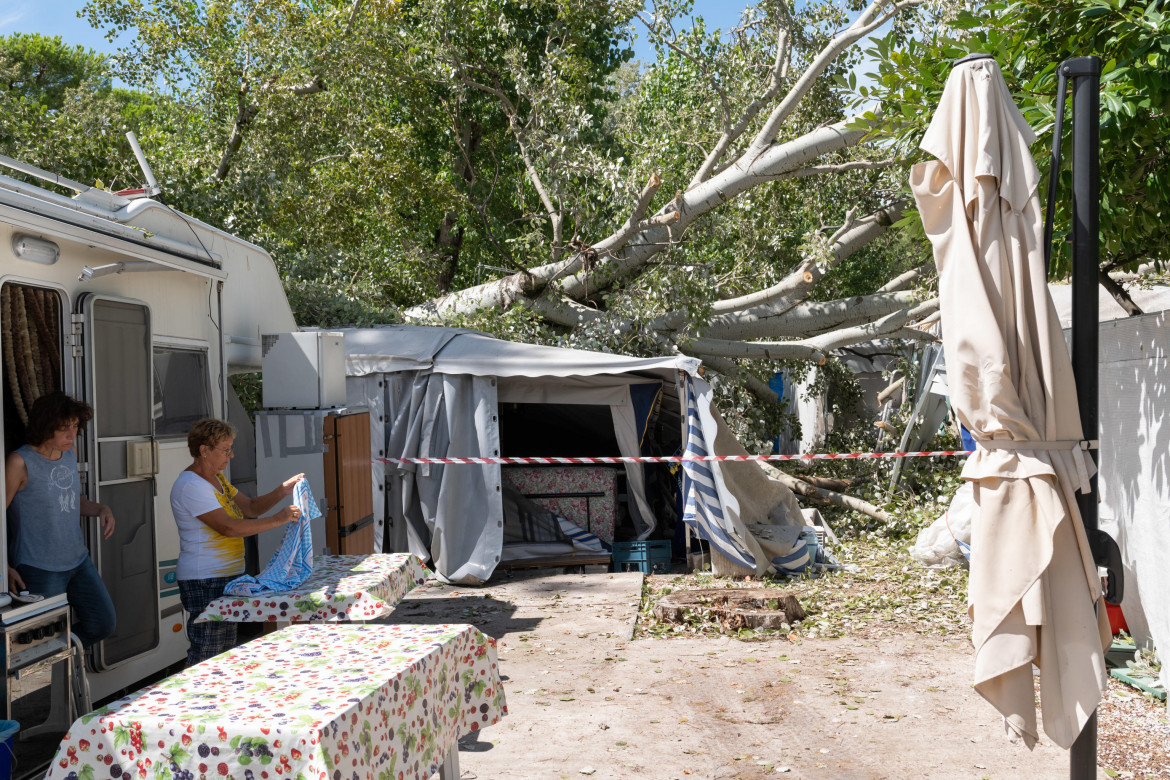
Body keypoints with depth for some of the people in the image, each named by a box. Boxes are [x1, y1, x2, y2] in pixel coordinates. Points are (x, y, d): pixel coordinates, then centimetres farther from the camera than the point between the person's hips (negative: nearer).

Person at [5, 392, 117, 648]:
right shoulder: (20, 463, -15)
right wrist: (5, 568, -19)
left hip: (79, 561, 7)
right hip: (39, 569, -7)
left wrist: (100, 509, 0)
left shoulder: (69, 453, 6)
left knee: (104, 623, 11)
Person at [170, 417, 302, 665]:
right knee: (204, 657, -5)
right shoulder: (190, 485, -18)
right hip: (205, 582, -10)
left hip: (226, 578, 10)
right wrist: (278, 519, -24)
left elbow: (250, 508, 13)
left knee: (225, 653, 15)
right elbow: (228, 527, -24)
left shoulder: (217, 479, 13)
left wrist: (282, 491, -3)